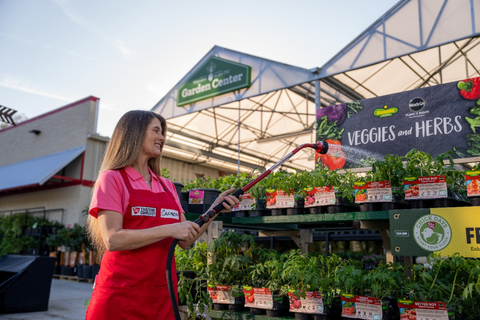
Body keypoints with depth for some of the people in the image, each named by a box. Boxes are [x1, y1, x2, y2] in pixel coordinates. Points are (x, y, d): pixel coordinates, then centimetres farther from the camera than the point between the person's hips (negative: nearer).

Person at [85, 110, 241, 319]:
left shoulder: (168, 186, 10)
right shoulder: (112, 178, -5)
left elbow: (185, 241, 11)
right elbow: (113, 239, -17)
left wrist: (214, 210, 0)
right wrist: (170, 229, -20)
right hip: (120, 296, -5)